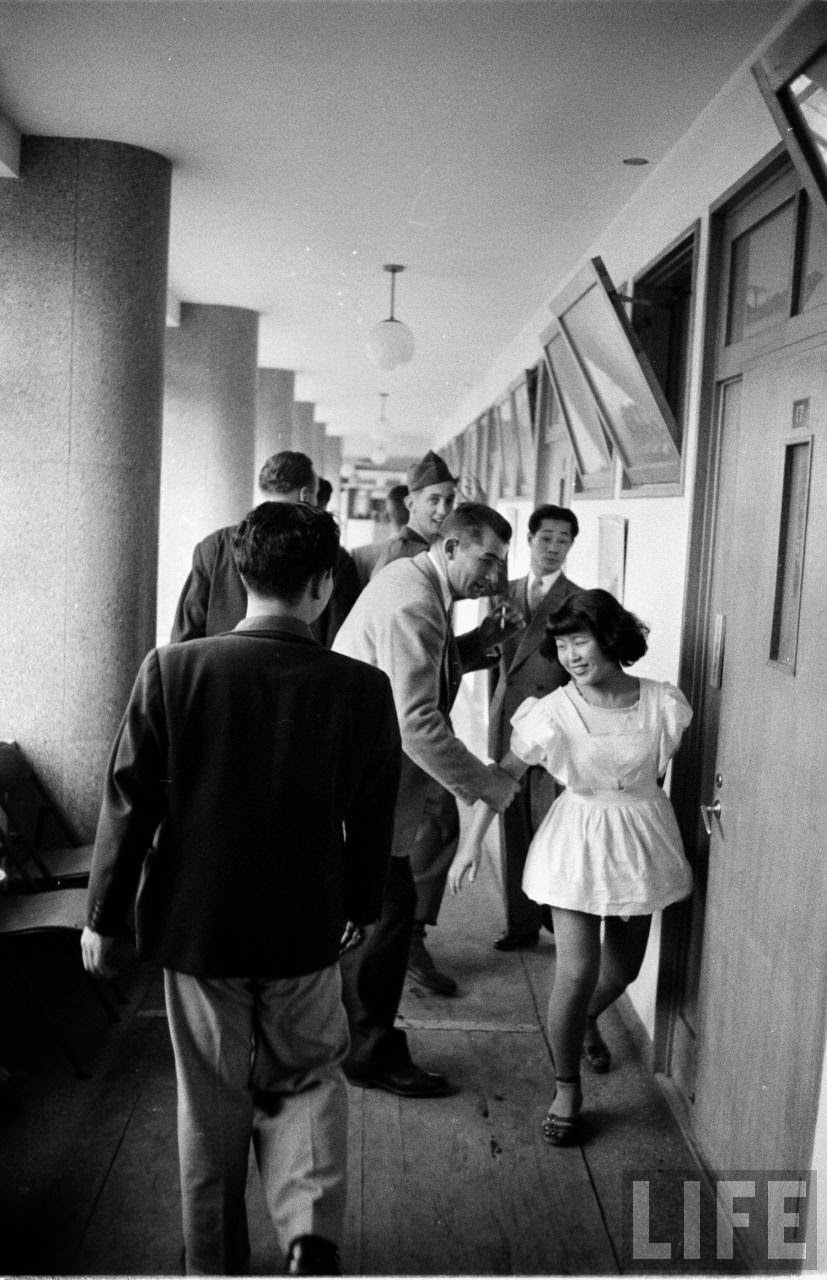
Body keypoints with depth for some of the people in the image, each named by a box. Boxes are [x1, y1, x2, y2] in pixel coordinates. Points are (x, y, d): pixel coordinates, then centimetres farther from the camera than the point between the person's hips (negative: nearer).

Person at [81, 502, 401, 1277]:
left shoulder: (172, 669, -15)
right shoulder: (363, 689, -12)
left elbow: (128, 802, -9)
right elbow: (372, 821, -2)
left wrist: (103, 915, 4)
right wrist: (359, 908, 15)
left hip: (195, 924, 0)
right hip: (305, 930, 0)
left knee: (212, 1101, 19)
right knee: (306, 1081, 22)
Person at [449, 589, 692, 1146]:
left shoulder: (663, 703, -12)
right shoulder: (553, 712, -16)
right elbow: (503, 775, -8)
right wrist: (472, 841, -6)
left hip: (641, 837, 3)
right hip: (579, 842, -3)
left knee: (624, 967, 17)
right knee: (577, 970, -7)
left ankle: (587, 1022, 52)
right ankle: (567, 1090, 15)